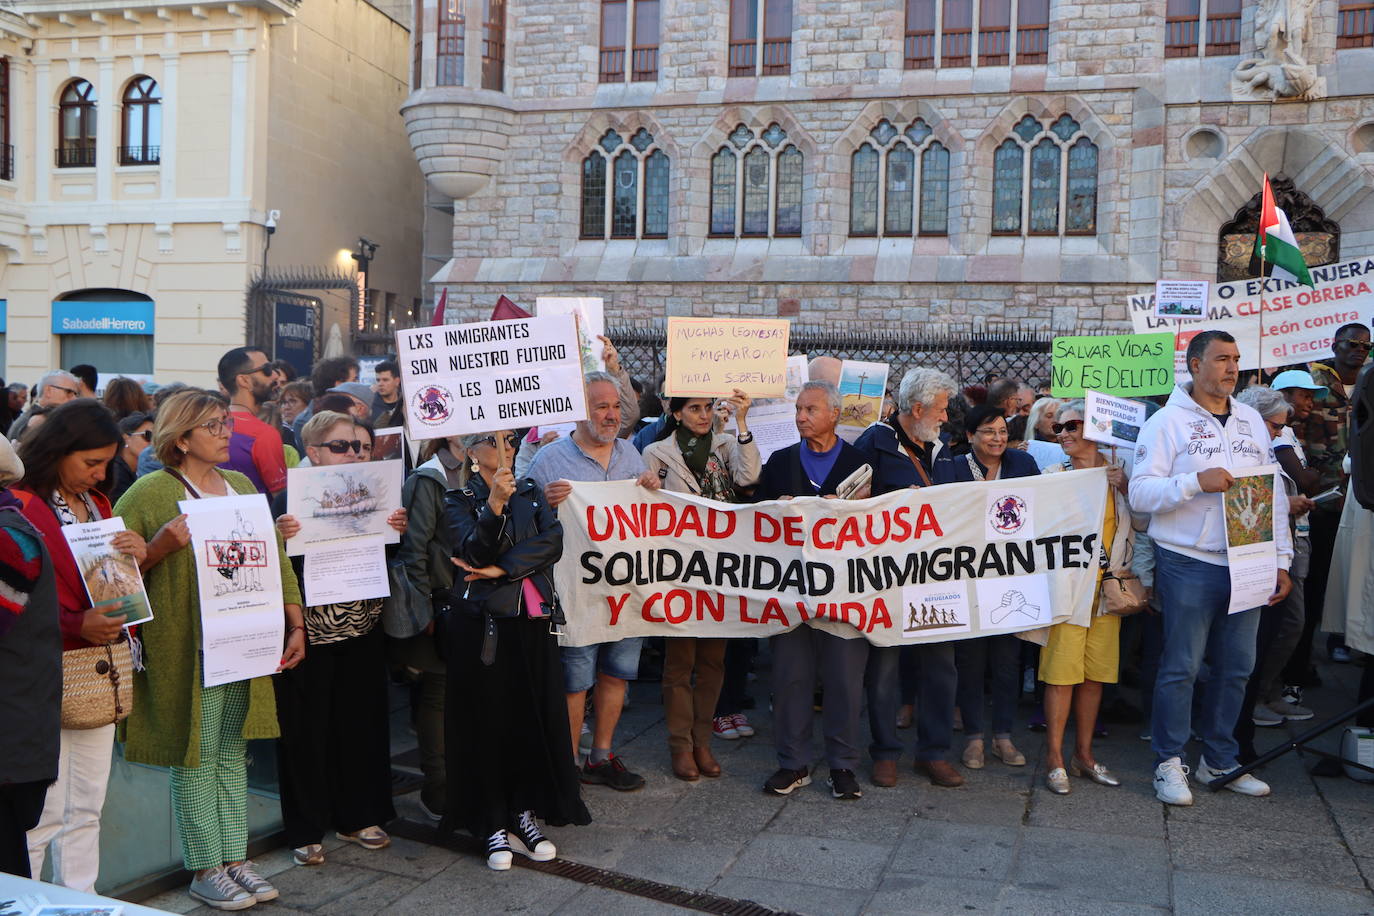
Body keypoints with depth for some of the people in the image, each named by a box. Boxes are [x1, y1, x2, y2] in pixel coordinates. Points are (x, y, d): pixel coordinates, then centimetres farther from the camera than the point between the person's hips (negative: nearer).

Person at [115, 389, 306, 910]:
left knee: (233, 752, 11)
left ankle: (235, 858, 20)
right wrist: (162, 545, -23)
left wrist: (295, 623, 11)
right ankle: (204, 869, 12)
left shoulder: (242, 486, 13)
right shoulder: (150, 492, -6)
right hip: (188, 648, -5)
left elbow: (274, 557, 16)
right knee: (196, 755, 1)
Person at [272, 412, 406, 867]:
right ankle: (305, 831, 18)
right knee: (306, 731, 4)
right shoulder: (290, 500, -9)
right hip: (309, 634, -5)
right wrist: (279, 537, -32)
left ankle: (357, 818, 28)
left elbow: (389, 565, 13)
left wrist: (397, 531, -6)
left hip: (362, 633, 5)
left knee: (361, 725, 11)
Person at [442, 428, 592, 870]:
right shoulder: (459, 499, 0)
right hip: (484, 625, -3)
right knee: (489, 723, 1)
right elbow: (473, 553, -17)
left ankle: (524, 814, 21)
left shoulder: (531, 492, 10)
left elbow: (553, 542, -5)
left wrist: (501, 569, -14)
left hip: (534, 622, 4)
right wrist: (494, 503, -30)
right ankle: (494, 825, 12)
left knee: (535, 720, 6)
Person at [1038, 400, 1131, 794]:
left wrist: (1125, 489, -2)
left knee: (1096, 673, 8)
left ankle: (1084, 754, 20)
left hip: (1108, 585, 3)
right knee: (1061, 672, -5)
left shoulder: (1119, 475, 8)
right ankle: (1055, 758, 4)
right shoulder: (1054, 474, 2)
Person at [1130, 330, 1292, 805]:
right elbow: (1140, 493, -10)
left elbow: (1274, 493, 14)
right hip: (1189, 564, -5)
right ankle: (1169, 762, 13)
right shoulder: (1168, 421, -3)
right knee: (1181, 667, 0)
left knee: (1236, 667, 11)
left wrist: (1280, 560, 9)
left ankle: (1219, 760, 24)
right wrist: (1196, 482, -22)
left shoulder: (1251, 420, 13)